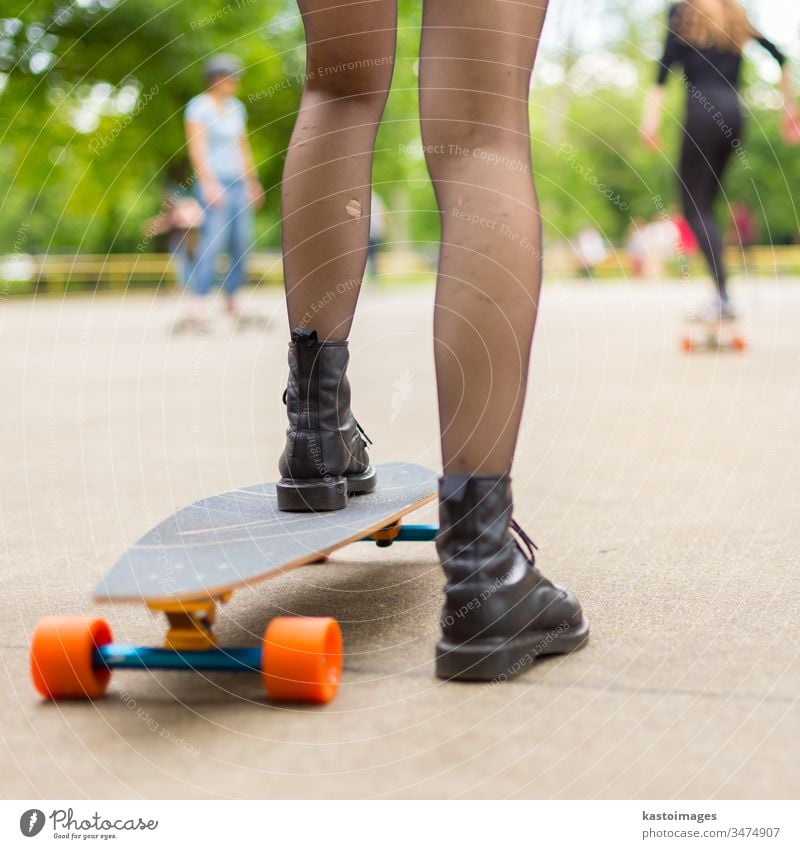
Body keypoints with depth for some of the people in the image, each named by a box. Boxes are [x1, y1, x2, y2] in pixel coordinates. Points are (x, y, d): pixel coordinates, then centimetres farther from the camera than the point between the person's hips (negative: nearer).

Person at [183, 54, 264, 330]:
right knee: (213, 239, -19)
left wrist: (253, 182, 22)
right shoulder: (199, 106, -8)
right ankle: (198, 302, -20)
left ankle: (231, 298, 15)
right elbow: (196, 147, -16)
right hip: (213, 183, -7)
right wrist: (209, 183, -25)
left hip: (237, 183, 7)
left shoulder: (236, 107, 14)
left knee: (242, 242, 3)